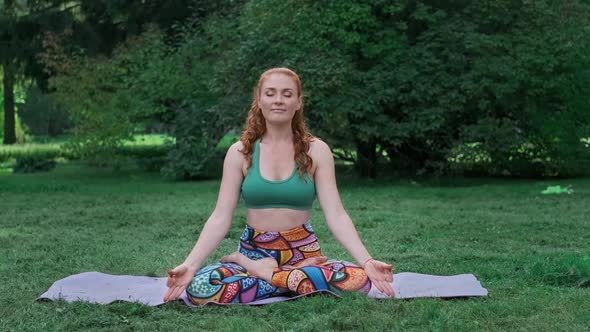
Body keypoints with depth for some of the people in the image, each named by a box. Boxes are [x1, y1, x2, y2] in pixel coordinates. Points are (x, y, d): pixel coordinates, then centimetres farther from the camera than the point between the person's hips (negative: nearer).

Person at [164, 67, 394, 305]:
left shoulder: (316, 151, 1)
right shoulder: (240, 152, 2)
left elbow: (336, 215, -5)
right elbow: (220, 218, -3)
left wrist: (367, 262, -20)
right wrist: (190, 265, -18)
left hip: (303, 252, 0)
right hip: (253, 250, 0)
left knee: (359, 281, -31)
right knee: (198, 287, -31)